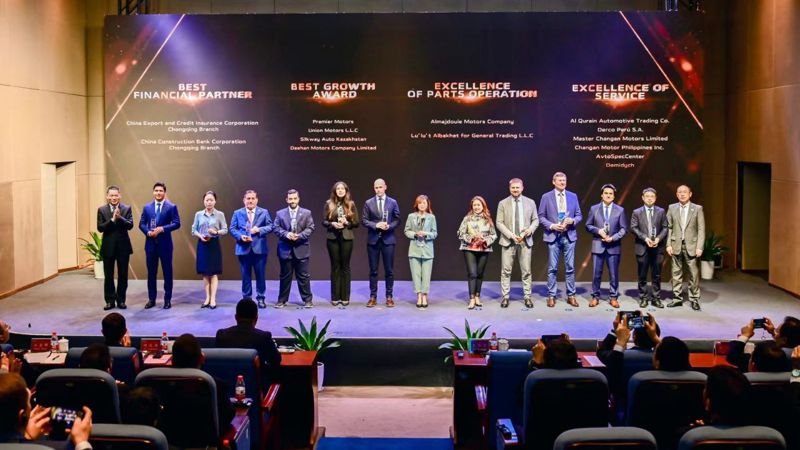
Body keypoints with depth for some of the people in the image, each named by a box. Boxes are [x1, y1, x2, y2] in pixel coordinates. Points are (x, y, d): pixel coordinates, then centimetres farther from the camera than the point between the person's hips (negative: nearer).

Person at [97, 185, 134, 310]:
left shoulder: (127, 208, 0)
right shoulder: (102, 210, 0)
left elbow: (130, 225, -11)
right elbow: (100, 228, -9)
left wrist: (119, 217, -25)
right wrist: (112, 219, -21)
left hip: (123, 246, 0)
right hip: (108, 247, 0)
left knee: (123, 275, 6)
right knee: (108, 275, 6)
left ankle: (121, 300, 16)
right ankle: (110, 301, 14)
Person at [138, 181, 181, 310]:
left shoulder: (171, 207, -1)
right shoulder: (147, 207, 9)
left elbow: (177, 223, -8)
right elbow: (141, 223, 7)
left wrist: (162, 229, -19)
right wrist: (148, 232, -12)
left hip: (165, 243, -3)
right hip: (150, 243, 3)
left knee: (167, 272, 3)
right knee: (151, 272, 8)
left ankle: (167, 299, 10)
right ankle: (151, 299, 16)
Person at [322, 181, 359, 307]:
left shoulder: (351, 204, 2)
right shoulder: (329, 204, 3)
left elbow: (356, 222, 4)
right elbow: (323, 221, 4)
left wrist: (347, 222, -14)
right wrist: (332, 224, -14)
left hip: (346, 238, 0)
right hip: (332, 238, 0)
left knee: (345, 266, 3)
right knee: (335, 266, 4)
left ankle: (345, 297, 8)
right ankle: (335, 297, 9)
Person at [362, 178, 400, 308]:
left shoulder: (393, 202, 5)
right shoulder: (368, 203, 4)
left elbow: (397, 220, 5)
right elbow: (364, 220, 1)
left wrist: (389, 226, -14)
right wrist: (376, 225, -15)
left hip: (388, 239, 0)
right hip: (373, 240, 0)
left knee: (389, 270, 2)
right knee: (373, 270, 4)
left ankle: (389, 296, 10)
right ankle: (373, 296, 11)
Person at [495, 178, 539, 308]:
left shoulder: (530, 202, 6)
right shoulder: (503, 203, 2)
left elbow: (535, 220, 10)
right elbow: (499, 223, -1)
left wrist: (530, 230, -11)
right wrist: (511, 235, -13)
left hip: (525, 241, 1)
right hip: (508, 241, -1)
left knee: (526, 271, 3)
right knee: (506, 271, 0)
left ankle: (527, 297, 10)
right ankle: (505, 297, 6)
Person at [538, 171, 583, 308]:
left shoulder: (573, 196, 8)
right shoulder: (546, 197, 1)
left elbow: (579, 215, 10)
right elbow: (541, 217, 1)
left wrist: (572, 221, -11)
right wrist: (551, 226, -14)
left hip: (569, 236, 2)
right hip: (553, 236, -2)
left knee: (570, 267, 4)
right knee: (552, 268, 1)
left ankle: (571, 295, 11)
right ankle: (551, 296, 8)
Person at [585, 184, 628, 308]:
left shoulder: (620, 210, 4)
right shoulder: (594, 209, 6)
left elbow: (624, 228, 1)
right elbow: (588, 225, 7)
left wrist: (613, 238, -14)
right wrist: (598, 231, -12)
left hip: (614, 246, 0)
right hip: (598, 245, 0)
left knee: (614, 274, 3)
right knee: (596, 273, 2)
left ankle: (613, 297, 13)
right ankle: (595, 297, 12)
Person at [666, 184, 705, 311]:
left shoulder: (697, 209, 2)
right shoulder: (672, 208, 7)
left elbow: (701, 229, -1)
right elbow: (668, 227, 6)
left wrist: (699, 247, -8)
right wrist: (668, 244, -2)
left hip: (691, 246, -2)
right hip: (676, 245, 2)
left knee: (693, 274, 0)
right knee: (676, 273, 6)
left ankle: (694, 299, 8)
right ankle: (677, 298, 15)